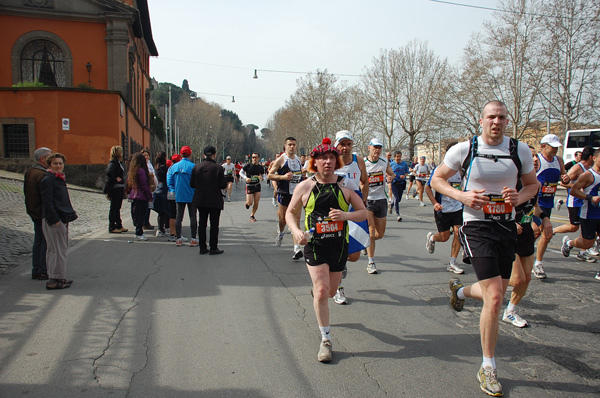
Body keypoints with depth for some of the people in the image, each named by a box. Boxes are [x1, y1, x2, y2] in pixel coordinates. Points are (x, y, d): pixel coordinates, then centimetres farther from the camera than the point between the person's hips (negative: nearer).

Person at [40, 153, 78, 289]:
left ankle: (58, 278, 22)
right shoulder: (47, 180, -12)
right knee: (58, 250, -6)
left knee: (61, 248, 14)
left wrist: (69, 215, 17)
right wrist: (55, 219, -21)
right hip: (53, 220, -10)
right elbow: (47, 202, -17)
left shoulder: (59, 179, 17)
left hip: (62, 219, 10)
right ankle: (54, 280, 1)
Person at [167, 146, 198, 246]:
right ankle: (193, 239, 4)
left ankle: (178, 239, 12)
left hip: (179, 196, 4)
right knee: (192, 217, 2)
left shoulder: (174, 166, 3)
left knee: (179, 216, 10)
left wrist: (173, 190, 11)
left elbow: (169, 180, 5)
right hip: (191, 196, -4)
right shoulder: (193, 166, -11)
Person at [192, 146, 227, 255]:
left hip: (200, 200, 4)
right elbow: (223, 185, -11)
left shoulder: (196, 167, -1)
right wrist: (227, 183, 10)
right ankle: (213, 248, 7)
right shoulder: (218, 168, -12)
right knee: (214, 224, 5)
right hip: (215, 200, -4)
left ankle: (202, 247, 15)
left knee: (202, 223, 12)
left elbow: (192, 184, 2)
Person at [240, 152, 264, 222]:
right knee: (250, 203, -7)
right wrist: (245, 178, -18)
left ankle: (252, 215, 21)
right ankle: (247, 203, 31)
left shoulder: (260, 167, 3)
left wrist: (261, 178, -8)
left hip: (257, 186, 3)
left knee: (256, 203, 1)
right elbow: (241, 172, 0)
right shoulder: (248, 166, -7)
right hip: (249, 186, -3)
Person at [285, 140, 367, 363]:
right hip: (314, 246, -2)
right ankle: (325, 340, 4)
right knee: (322, 291, -12)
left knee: (330, 292, 16)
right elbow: (290, 212, 5)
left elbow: (363, 213, 1)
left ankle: (315, 289, 54)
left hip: (339, 246, 3)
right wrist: (296, 230, -14)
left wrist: (346, 215, -20)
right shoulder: (305, 186, -4)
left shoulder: (344, 185, -1)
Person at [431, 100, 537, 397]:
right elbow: (436, 179, 3)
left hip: (507, 227, 5)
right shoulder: (464, 150, -6)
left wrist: (519, 197, -8)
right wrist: (462, 195, -15)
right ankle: (488, 368, 5)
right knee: (495, 298, -13)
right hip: (477, 226, -5)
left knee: (497, 293, 15)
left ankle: (460, 290, 50)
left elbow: (532, 184, 15)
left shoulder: (520, 150, 2)